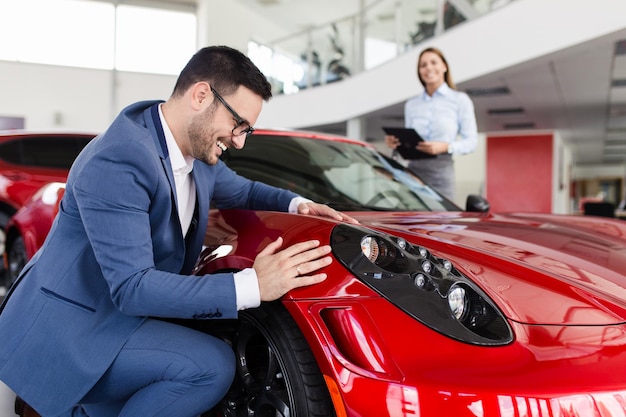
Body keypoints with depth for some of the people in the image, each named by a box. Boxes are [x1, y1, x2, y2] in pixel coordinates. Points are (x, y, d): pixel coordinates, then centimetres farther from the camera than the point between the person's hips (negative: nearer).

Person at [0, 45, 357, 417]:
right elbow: (131, 287, -30)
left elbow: (243, 191, 22)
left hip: (113, 315, 10)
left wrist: (296, 203, 1)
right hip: (68, 330, -9)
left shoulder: (199, 150, 2)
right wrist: (252, 286, -34)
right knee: (213, 365, -24)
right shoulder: (118, 162, -26)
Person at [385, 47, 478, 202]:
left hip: (441, 169, -3)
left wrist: (445, 146, -16)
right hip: (414, 168, 3)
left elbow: (471, 141, 0)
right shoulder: (411, 105, 17)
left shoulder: (460, 100, 6)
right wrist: (395, 143, -1)